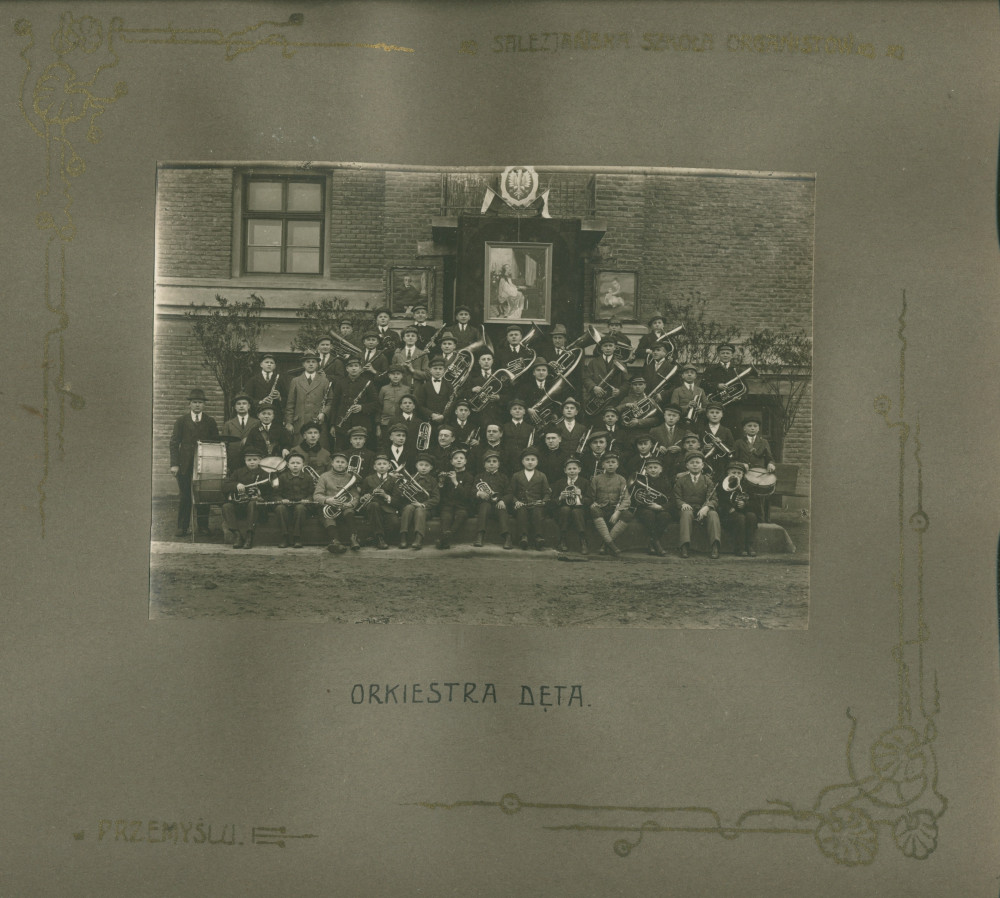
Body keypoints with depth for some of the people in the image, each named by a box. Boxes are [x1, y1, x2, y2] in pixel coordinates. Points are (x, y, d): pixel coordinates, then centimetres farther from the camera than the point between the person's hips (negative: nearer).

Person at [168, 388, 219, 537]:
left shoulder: (210, 422, 9)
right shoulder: (181, 421, 7)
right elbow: (174, 443, 4)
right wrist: (174, 464, -6)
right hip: (185, 464, 0)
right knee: (184, 496, 1)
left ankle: (203, 527, 7)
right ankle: (182, 527, 8)